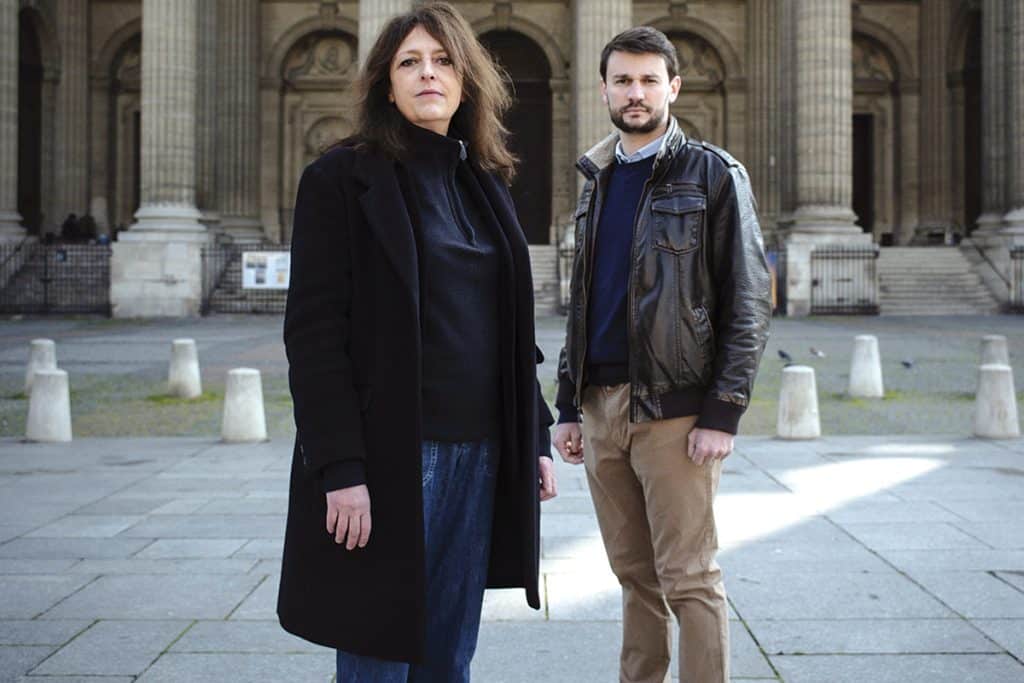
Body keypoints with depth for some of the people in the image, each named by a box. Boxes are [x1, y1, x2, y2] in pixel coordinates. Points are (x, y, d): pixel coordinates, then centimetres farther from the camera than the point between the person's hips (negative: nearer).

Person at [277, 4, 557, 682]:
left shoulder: (484, 184, 14)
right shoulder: (342, 178, -4)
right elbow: (313, 332, -11)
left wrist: (536, 436, 11)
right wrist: (341, 468, -18)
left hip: (480, 452, 6)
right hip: (390, 456, -6)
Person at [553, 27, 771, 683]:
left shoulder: (714, 174, -2)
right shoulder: (598, 180, 17)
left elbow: (749, 303, -7)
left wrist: (723, 414, -13)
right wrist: (568, 406, 14)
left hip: (674, 408, -5)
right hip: (601, 407, 6)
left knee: (689, 578, -2)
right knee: (635, 574, 12)